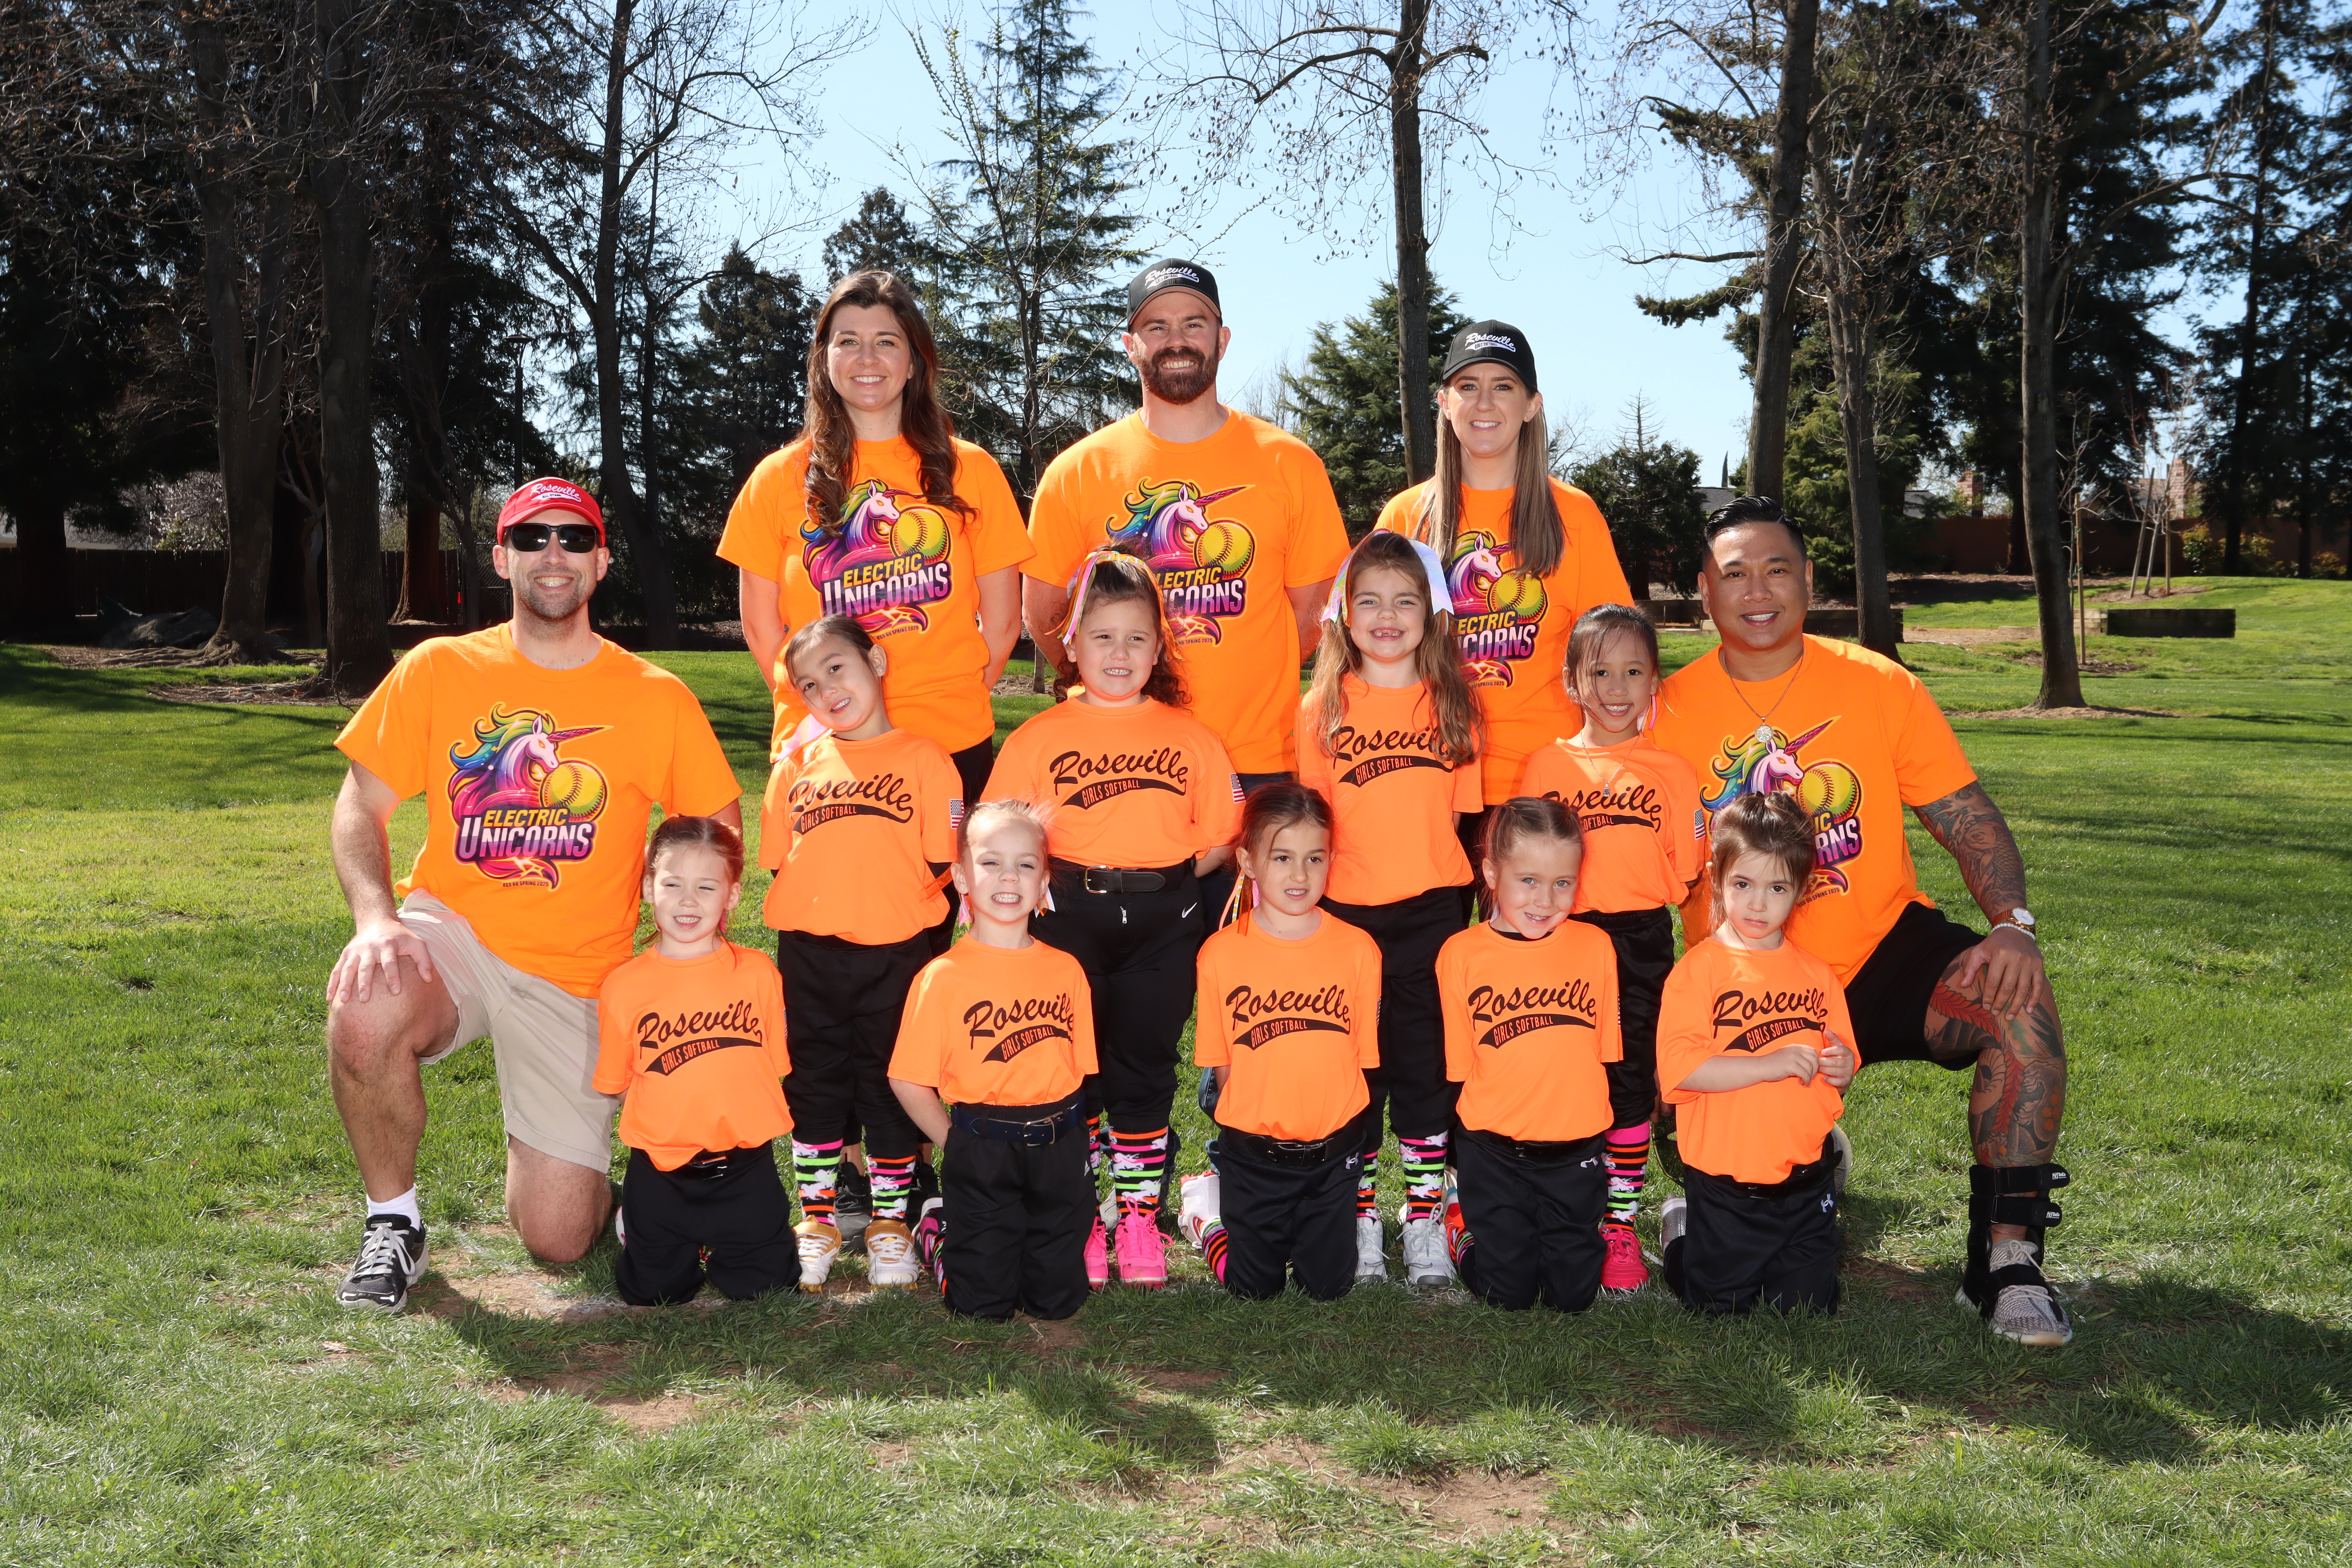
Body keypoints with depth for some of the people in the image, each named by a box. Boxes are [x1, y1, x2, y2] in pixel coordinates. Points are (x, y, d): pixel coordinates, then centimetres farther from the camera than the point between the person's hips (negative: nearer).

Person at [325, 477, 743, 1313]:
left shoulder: (657, 699, 1)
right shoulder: (439, 670, 2)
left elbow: (719, 833, 9)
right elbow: (361, 807, 1)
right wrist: (376, 917, -16)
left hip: (573, 974, 0)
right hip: (450, 931, 1)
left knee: (558, 1238, -8)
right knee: (365, 1013, -36)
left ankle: (555, 1147, 32)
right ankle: (393, 1224, -8)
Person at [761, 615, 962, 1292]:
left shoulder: (923, 757, -1)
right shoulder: (797, 765, 9)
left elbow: (939, 864, -4)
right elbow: (778, 860, 11)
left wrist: (885, 898, -8)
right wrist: (828, 895, 3)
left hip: (893, 954, -3)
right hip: (808, 952, 3)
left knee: (891, 1086, 7)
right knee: (814, 1085, 11)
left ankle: (891, 1223, 20)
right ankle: (816, 1223, 24)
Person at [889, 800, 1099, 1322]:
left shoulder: (1066, 971, 4)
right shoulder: (943, 977, -8)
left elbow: (1077, 1068, 11)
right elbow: (909, 1081, -6)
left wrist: (1055, 1136, 2)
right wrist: (959, 1145, -3)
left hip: (1060, 1154, 3)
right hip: (982, 1153, -3)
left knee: (1057, 1301, 8)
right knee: (983, 1305, 3)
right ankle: (941, 1225, 30)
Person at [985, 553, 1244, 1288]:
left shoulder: (1190, 737, 8)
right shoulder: (1039, 738, 4)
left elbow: (1216, 840, 9)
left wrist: (1161, 882, 1)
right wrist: (1048, 888, -9)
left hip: (1164, 921, 1)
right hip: (1069, 918, -1)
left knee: (1146, 1068, 8)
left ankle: (1140, 1214, 20)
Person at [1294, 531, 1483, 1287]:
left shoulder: (1453, 704, 4)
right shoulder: (1322, 708, 1)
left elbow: (1465, 814, 6)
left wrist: (1467, 905, 3)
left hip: (1431, 911, 1)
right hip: (1346, 911, 0)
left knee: (1427, 1065, 7)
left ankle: (1424, 1218, 19)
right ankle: (1360, 1219, 20)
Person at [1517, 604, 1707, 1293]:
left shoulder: (1672, 771, 5)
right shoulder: (1547, 763, 4)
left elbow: (1687, 872, 5)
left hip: (1641, 944, 0)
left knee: (1630, 1084, 6)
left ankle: (1620, 1226, 17)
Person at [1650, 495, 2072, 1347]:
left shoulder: (1879, 685, -1)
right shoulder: (1671, 709, -2)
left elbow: (1969, 819, -2)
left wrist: (2012, 922, -20)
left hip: (1882, 949, 0)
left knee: (2018, 1002, -29)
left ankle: (2006, 1259, -17)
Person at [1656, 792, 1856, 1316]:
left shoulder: (1817, 975, 6)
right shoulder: (1700, 968, -11)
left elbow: (1835, 1072, 17)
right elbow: (1678, 1066, -21)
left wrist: (1841, 1070, -7)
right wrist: (1769, 1064, -23)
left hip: (1806, 1184, 4)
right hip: (1725, 1188, -4)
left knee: (1809, 1309, 9)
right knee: (1718, 1308, 6)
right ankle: (1680, 1228, 33)